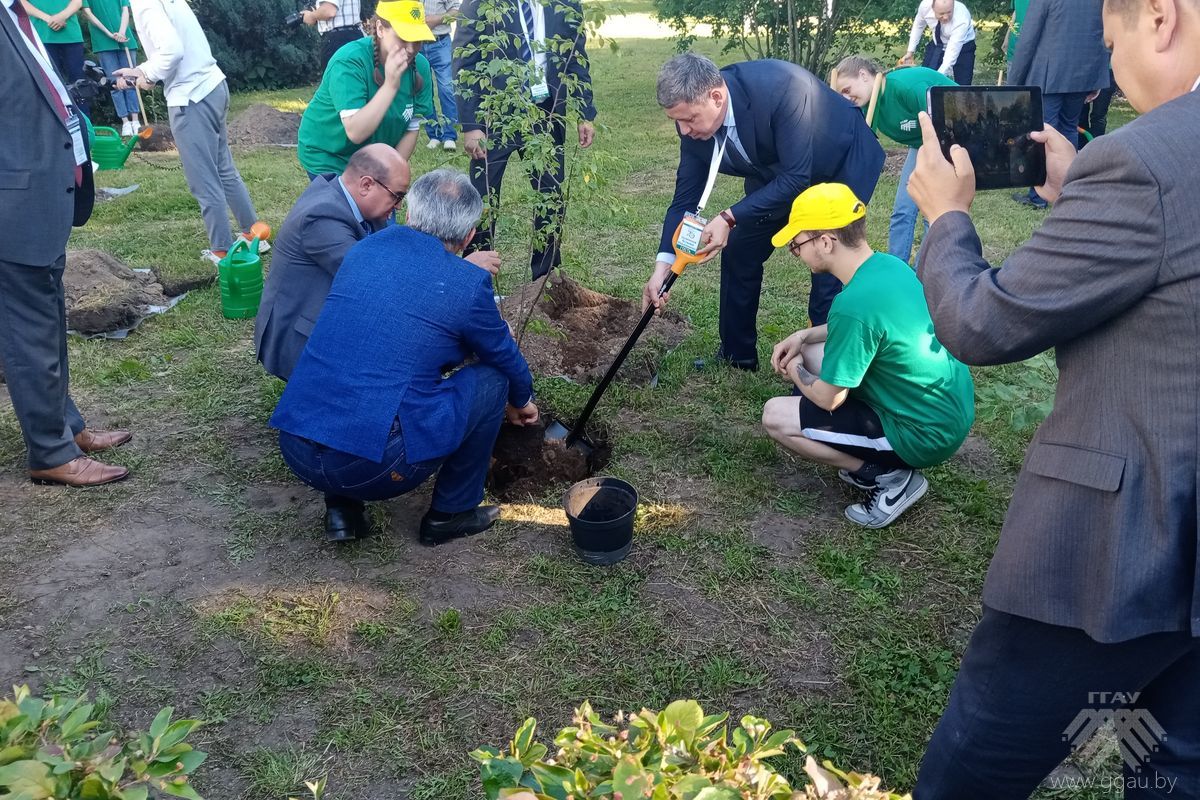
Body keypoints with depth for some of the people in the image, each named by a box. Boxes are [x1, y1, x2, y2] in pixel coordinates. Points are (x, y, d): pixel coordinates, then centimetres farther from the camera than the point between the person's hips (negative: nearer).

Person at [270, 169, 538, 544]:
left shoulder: (363, 249, 13)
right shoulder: (469, 282, -3)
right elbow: (507, 359, 15)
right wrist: (520, 402, 39)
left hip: (295, 452, 6)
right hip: (375, 467, -6)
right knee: (491, 379, 11)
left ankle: (342, 506, 25)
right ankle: (450, 513, 23)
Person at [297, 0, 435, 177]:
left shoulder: (420, 66, -12)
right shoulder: (349, 62, -26)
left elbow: (411, 129, -4)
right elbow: (355, 132, -36)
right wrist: (391, 84, -41)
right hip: (329, 158, -4)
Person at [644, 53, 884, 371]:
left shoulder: (782, 88, -39)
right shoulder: (695, 119, -20)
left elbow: (796, 179, -35)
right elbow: (686, 196, -11)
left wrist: (730, 218, -40)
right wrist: (663, 265, -21)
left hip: (841, 166, -6)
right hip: (776, 174, 6)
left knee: (828, 269, -13)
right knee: (737, 252, 7)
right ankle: (737, 354, 25)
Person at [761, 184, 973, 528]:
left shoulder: (853, 304, -29)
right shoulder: (890, 265, -2)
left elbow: (827, 398, -19)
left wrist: (795, 371, 3)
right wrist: (803, 336, 9)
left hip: (927, 434, -9)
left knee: (775, 416, -6)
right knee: (812, 354, 15)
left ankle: (887, 477, -1)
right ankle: (871, 459, 13)